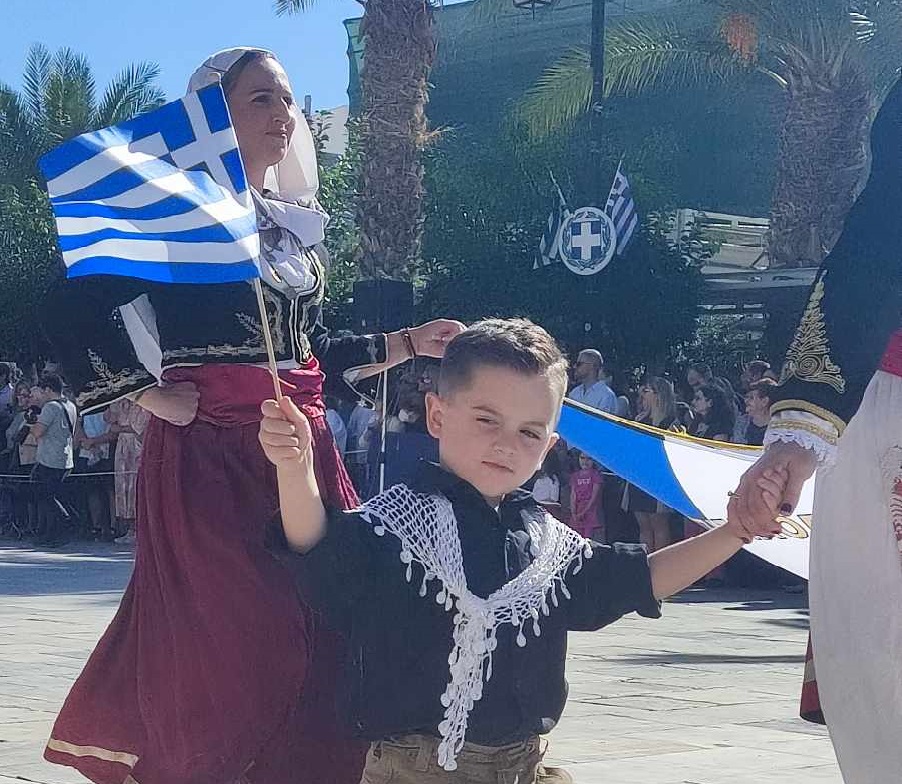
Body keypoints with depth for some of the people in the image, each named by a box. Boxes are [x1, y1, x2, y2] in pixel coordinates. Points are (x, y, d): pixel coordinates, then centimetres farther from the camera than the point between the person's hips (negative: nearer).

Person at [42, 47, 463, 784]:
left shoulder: (295, 227, 17)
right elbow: (80, 309, -13)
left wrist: (410, 343, 18)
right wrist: (155, 397, -15)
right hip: (210, 454, -7)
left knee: (322, 625, 1)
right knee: (224, 639, -8)